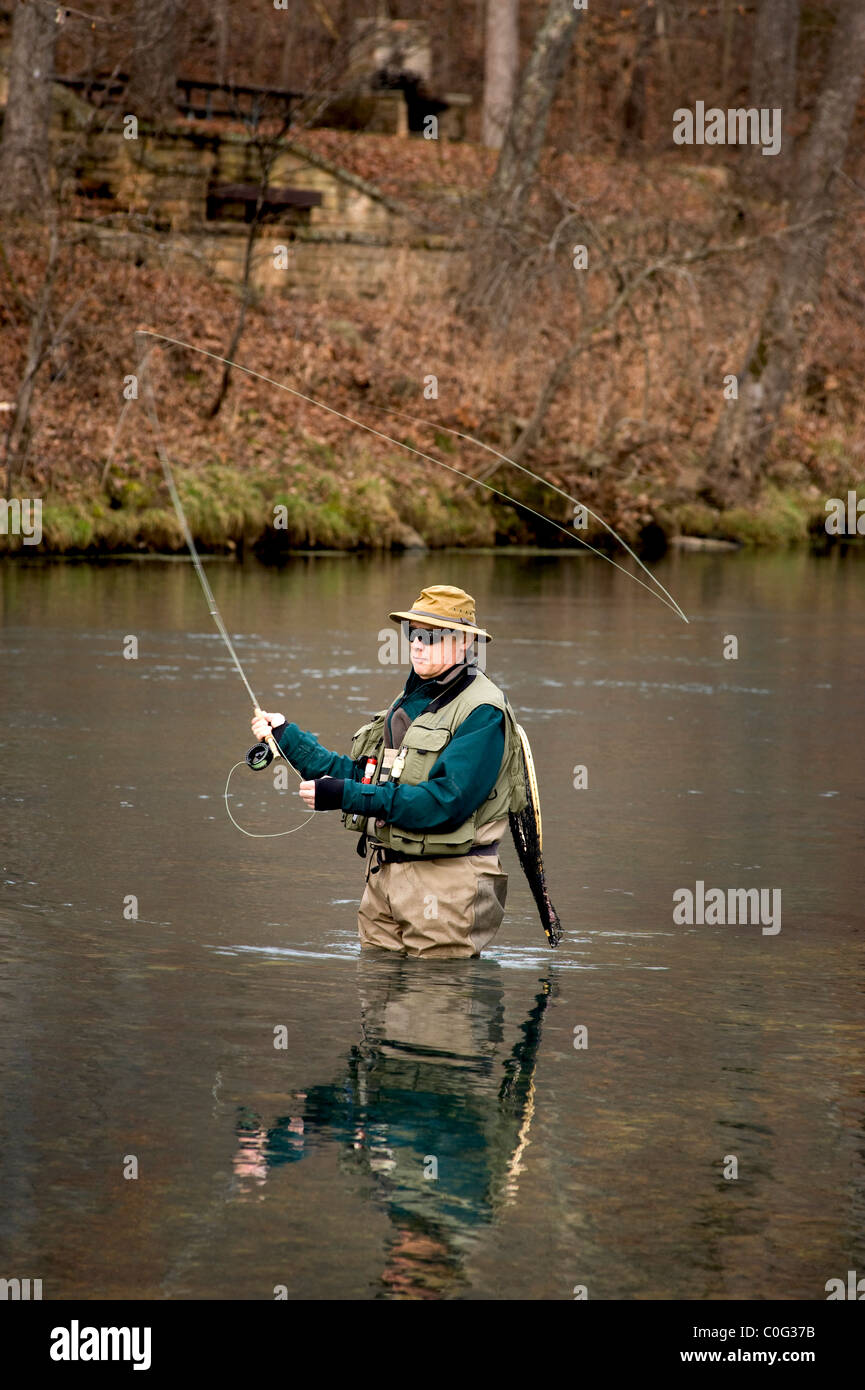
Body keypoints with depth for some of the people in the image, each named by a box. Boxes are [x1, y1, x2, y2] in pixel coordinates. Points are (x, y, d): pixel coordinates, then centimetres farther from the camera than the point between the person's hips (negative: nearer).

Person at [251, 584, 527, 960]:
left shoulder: (482, 713, -13)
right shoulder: (409, 702, 17)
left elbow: (445, 803, -24)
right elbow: (358, 774, 17)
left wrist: (347, 796, -24)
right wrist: (288, 738, 10)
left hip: (444, 882, -8)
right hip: (382, 877, 8)